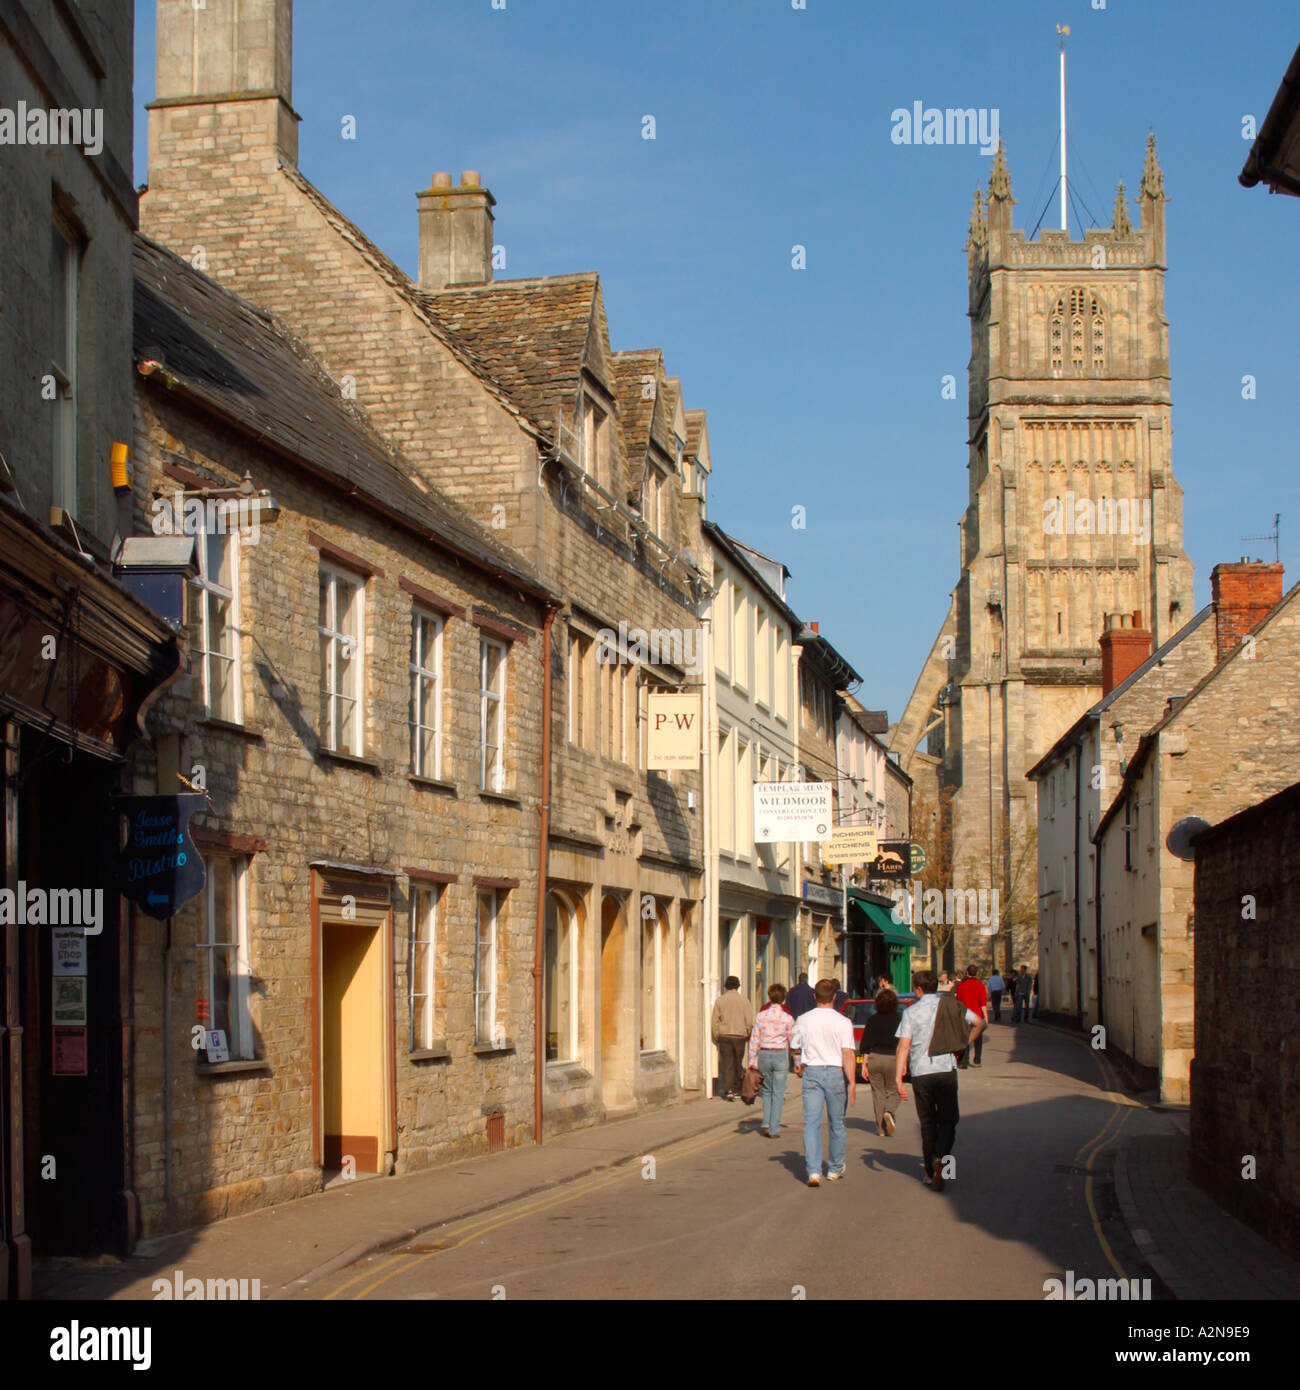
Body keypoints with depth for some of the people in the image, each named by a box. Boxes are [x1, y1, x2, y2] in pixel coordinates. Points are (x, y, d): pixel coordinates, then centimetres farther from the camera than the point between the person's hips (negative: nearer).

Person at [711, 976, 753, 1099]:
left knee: (726, 1063, -1)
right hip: (740, 1035, 0)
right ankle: (735, 1087, 23)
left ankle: (728, 1090, -13)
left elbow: (714, 1021, 1)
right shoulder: (743, 1000, -3)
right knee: (737, 1063, 14)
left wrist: (717, 1037, 10)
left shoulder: (719, 1000, 0)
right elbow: (749, 1020, -2)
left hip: (724, 1035, 0)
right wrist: (747, 1034, 13)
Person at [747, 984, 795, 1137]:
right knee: (778, 1093, 5)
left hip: (764, 1055, 2)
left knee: (767, 1090, 19)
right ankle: (774, 1129, 3)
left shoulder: (761, 1014, 0)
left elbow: (754, 1039, 0)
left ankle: (766, 1124, 10)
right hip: (781, 1055, -2)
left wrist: (751, 1061, 4)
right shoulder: (787, 1016, -5)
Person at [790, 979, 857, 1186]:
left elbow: (795, 1047, 16)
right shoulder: (843, 1022, -7)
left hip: (811, 1072, 1)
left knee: (811, 1123, -1)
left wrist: (798, 1065, 36)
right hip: (836, 1072, -1)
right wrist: (852, 1083, -15)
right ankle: (835, 1169, 26)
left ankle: (813, 1171, -14)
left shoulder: (804, 1020, 2)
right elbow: (848, 1054, -15)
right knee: (837, 1124, 14)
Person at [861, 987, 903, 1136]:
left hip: (874, 1058, 1)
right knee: (893, 1092, 13)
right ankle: (890, 1112, -17)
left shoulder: (872, 1020, 0)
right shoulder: (898, 1020, -4)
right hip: (892, 1058, -1)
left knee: (878, 1093, 10)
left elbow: (866, 1045, -1)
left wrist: (864, 1064, 4)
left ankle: (882, 1128, 11)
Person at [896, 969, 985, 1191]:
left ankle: (930, 1172, 14)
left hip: (920, 1073, 0)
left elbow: (904, 1046, -6)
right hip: (946, 1070, 0)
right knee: (948, 1120, 6)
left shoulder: (911, 1012, 1)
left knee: (927, 1123, 11)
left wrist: (899, 1076, -7)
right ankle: (940, 1158, -20)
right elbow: (980, 1023, 2)